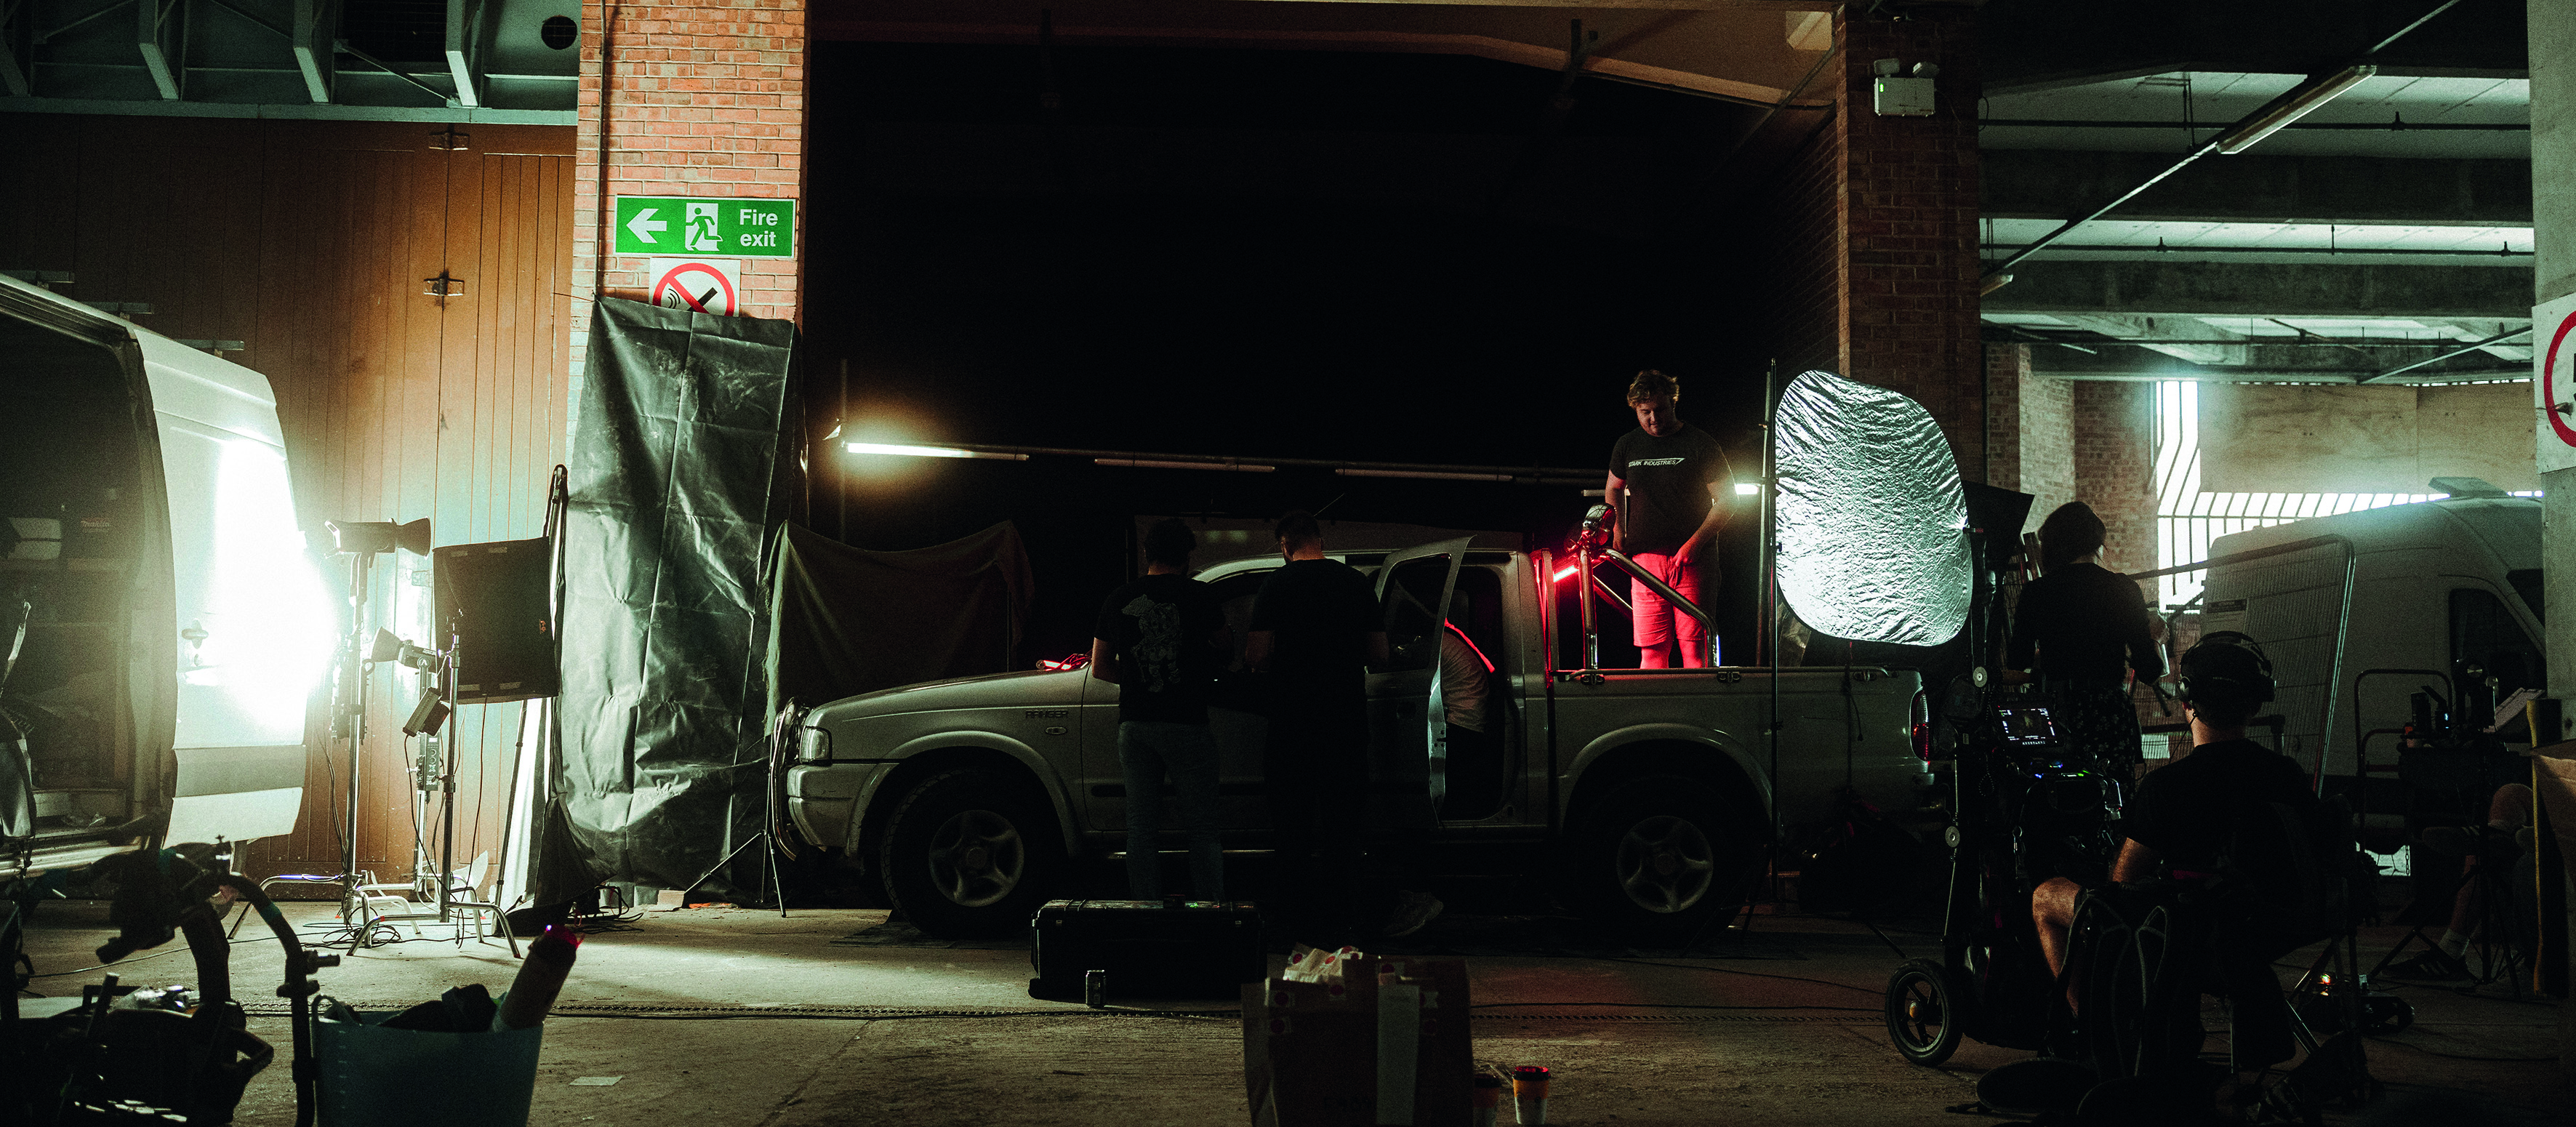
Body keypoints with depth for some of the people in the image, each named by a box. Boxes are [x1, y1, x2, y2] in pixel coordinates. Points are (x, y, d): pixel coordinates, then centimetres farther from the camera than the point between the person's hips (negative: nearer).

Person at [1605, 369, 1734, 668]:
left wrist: (1693, 544, -11)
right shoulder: (1627, 446, 12)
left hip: (1693, 557, -3)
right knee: (1651, 647, -2)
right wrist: (1617, 528, 15)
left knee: (1694, 644, -9)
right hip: (1645, 557, 3)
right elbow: (1613, 489, 31)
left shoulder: (1699, 443, 0)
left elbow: (1727, 500, -1)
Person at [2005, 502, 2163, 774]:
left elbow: (2017, 665, 8)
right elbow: (2150, 670, -2)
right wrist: (2153, 638, 18)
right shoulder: (2123, 590, -2)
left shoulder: (2035, 592, 1)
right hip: (2108, 717, -1)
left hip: (2054, 719, 1)